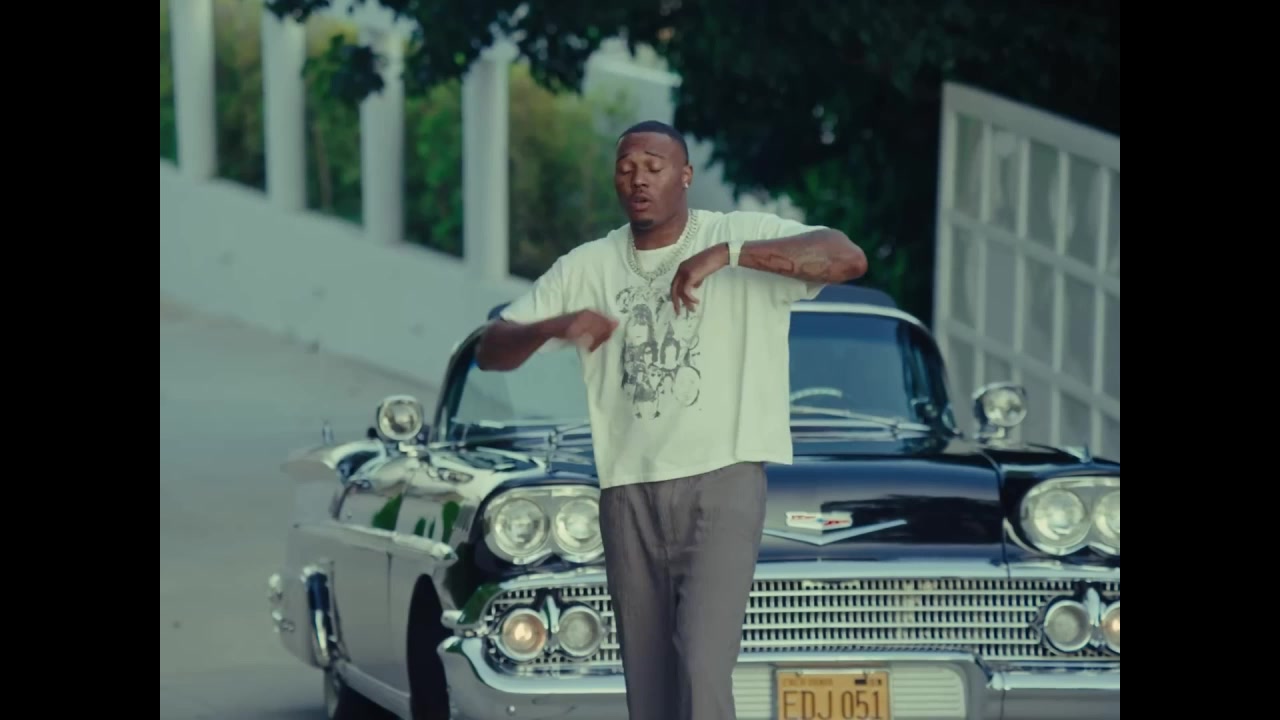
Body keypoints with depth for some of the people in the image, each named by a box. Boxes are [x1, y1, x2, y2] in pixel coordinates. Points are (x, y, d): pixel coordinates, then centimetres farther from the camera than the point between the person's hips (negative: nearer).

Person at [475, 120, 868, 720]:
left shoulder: (740, 236, -1)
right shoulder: (587, 268, 9)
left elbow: (848, 258, -16)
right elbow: (490, 351, 9)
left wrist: (726, 255, -26)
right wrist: (554, 327, -14)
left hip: (721, 476, -4)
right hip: (629, 491, 4)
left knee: (703, 671, -17)